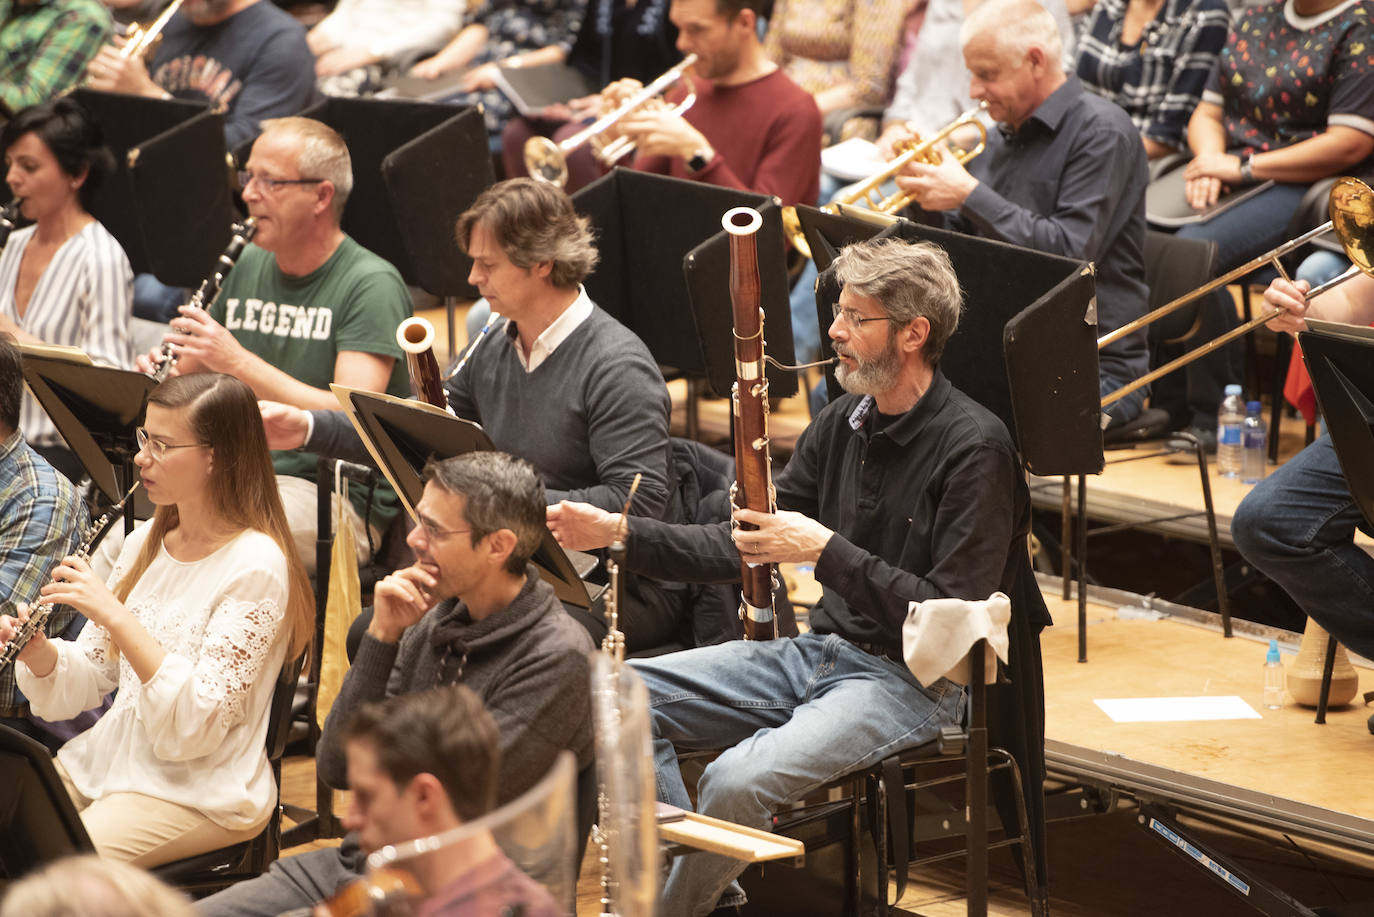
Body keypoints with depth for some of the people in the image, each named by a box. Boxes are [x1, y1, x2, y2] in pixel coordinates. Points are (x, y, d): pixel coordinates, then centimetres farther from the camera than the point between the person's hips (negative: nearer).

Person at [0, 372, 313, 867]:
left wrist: (114, 614, -27)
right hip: (106, 760, 7)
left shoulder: (256, 565, -14)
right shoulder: (146, 543, 9)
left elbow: (196, 724, -22)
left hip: (202, 792, -7)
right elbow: (89, 678, 12)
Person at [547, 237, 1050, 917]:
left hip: (915, 678, -8)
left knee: (738, 779, -31)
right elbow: (742, 546, 14)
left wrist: (826, 549, -23)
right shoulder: (843, 422, 9)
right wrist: (616, 531, 2)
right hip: (822, 651, 8)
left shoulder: (973, 448, -16)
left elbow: (952, 617, -21)